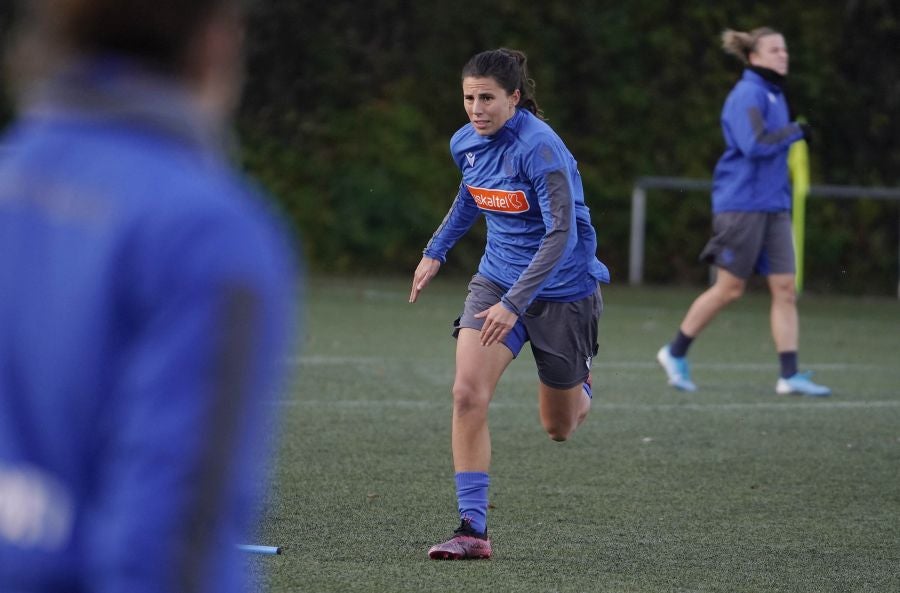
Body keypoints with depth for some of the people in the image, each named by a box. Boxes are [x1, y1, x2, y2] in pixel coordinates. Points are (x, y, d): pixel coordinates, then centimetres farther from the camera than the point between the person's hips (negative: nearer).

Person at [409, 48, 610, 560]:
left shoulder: (540, 147, -24)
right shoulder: (466, 143, -2)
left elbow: (562, 233, -28)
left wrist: (514, 303, -33)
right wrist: (437, 251, 19)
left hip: (561, 289, -5)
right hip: (497, 279, 5)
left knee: (560, 428, 9)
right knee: (468, 393, -18)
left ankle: (581, 383, 47)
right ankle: (473, 528, -16)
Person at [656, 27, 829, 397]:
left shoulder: (775, 94, 16)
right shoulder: (747, 95, -12)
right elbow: (754, 145, -25)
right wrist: (796, 131, -17)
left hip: (774, 205, 8)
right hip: (742, 203, -8)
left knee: (785, 289, 0)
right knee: (729, 289, -2)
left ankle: (789, 376, -2)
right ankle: (675, 353, 15)